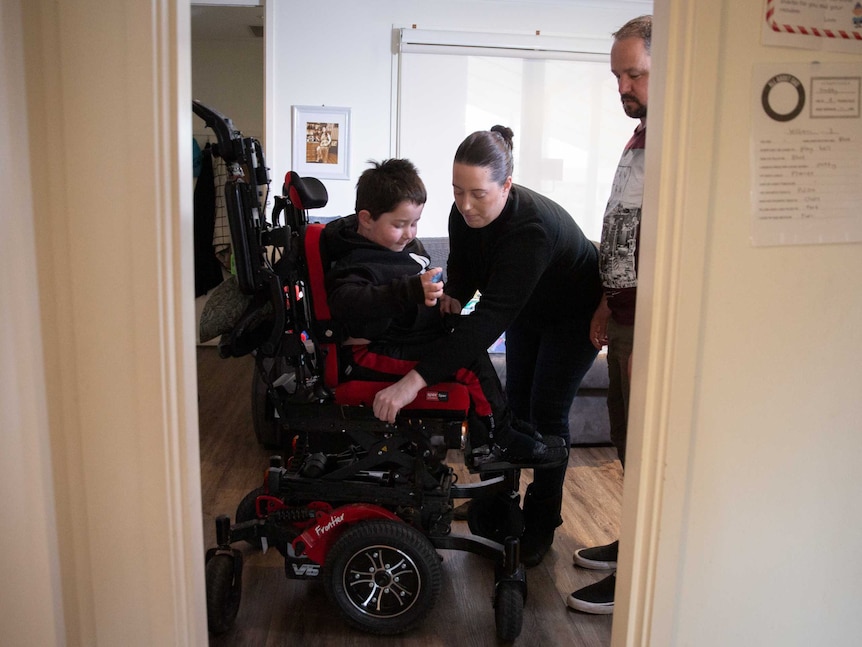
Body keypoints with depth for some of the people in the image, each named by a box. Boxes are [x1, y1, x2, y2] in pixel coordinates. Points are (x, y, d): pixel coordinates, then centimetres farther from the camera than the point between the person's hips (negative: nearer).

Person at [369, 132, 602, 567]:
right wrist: (453, 295, -30)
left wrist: (416, 379, -59)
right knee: (515, 404, 11)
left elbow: (491, 316, -53)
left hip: (574, 315, -6)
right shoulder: (465, 213, -23)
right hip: (528, 310, 7)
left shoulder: (532, 228, -44)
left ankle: (541, 523, 12)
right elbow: (462, 267, -3)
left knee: (547, 414, -5)